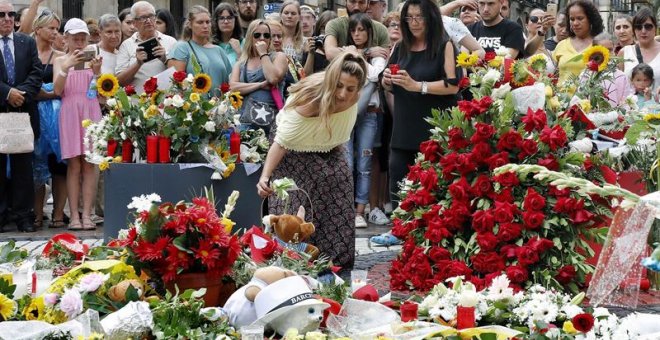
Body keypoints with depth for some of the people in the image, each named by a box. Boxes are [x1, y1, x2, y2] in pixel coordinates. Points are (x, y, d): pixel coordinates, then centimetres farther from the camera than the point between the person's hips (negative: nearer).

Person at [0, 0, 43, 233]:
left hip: (23, 110, 2)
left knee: (23, 165, 4)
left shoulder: (27, 43, 11)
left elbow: (36, 73, 4)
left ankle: (23, 214, 8)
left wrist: (22, 93, -11)